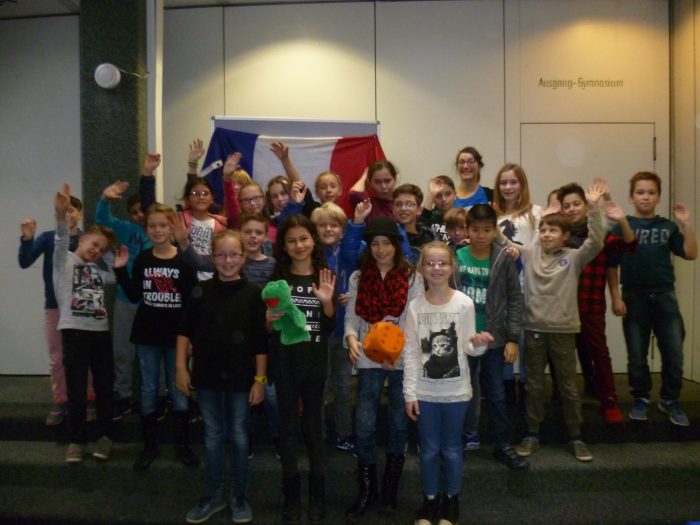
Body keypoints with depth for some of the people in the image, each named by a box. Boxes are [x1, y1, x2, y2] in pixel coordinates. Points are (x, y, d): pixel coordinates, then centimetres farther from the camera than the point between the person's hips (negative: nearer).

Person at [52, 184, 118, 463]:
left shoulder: (98, 270, 17)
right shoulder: (64, 260, 1)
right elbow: (61, 240, -18)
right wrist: (61, 215, -36)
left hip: (101, 331, 5)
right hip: (74, 331, -4)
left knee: (104, 387, 9)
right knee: (76, 390, 1)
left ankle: (104, 436, 24)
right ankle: (77, 440, 16)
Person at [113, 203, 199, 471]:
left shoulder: (184, 259, -7)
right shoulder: (142, 259, 1)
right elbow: (134, 296, 4)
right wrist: (121, 269, -5)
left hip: (176, 334, -2)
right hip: (146, 334, 2)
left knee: (178, 390, 8)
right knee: (148, 390, 10)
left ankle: (182, 444, 22)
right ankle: (150, 444, 25)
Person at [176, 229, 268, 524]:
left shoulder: (253, 294, -6)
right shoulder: (200, 291, 0)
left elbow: (260, 342, -5)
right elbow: (185, 331, 6)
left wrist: (260, 379, -7)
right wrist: (181, 367, 0)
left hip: (241, 378, -2)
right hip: (207, 376, 2)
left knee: (239, 437, 10)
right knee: (213, 437, 13)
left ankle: (238, 496, 26)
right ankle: (214, 495, 29)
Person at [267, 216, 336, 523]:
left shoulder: (325, 278, 0)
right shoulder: (277, 279, 1)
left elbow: (331, 327, -3)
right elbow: (267, 329, 4)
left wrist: (327, 302, -19)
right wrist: (269, 321, -18)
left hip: (315, 364, 0)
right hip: (285, 364, 1)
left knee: (314, 426, 10)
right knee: (288, 428, 8)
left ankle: (317, 495, 25)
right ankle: (291, 496, 22)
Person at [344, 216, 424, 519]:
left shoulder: (412, 277, -2)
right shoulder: (359, 277, 4)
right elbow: (351, 317, 1)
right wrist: (352, 338, -20)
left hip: (402, 360, -1)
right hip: (369, 359, 1)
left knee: (398, 422, 12)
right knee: (364, 424, 1)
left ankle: (390, 488, 30)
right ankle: (366, 489, 19)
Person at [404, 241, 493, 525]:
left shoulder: (464, 303, -7)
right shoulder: (415, 306, -5)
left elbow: (468, 348, -2)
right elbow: (410, 353, -3)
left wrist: (479, 344, -25)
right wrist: (409, 393, -4)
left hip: (456, 390, -1)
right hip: (425, 392, 1)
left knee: (451, 448, 14)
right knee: (429, 449, 13)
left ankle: (451, 500, 33)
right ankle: (430, 500, 32)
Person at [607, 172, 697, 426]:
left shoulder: (668, 227, 6)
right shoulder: (622, 226, -3)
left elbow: (690, 254, -1)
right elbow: (612, 265, -3)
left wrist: (686, 224, -9)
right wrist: (616, 298, -8)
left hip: (665, 296, 2)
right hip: (634, 298, -2)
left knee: (674, 353, 4)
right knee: (637, 355, 8)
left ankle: (670, 401, 22)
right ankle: (641, 400, 24)